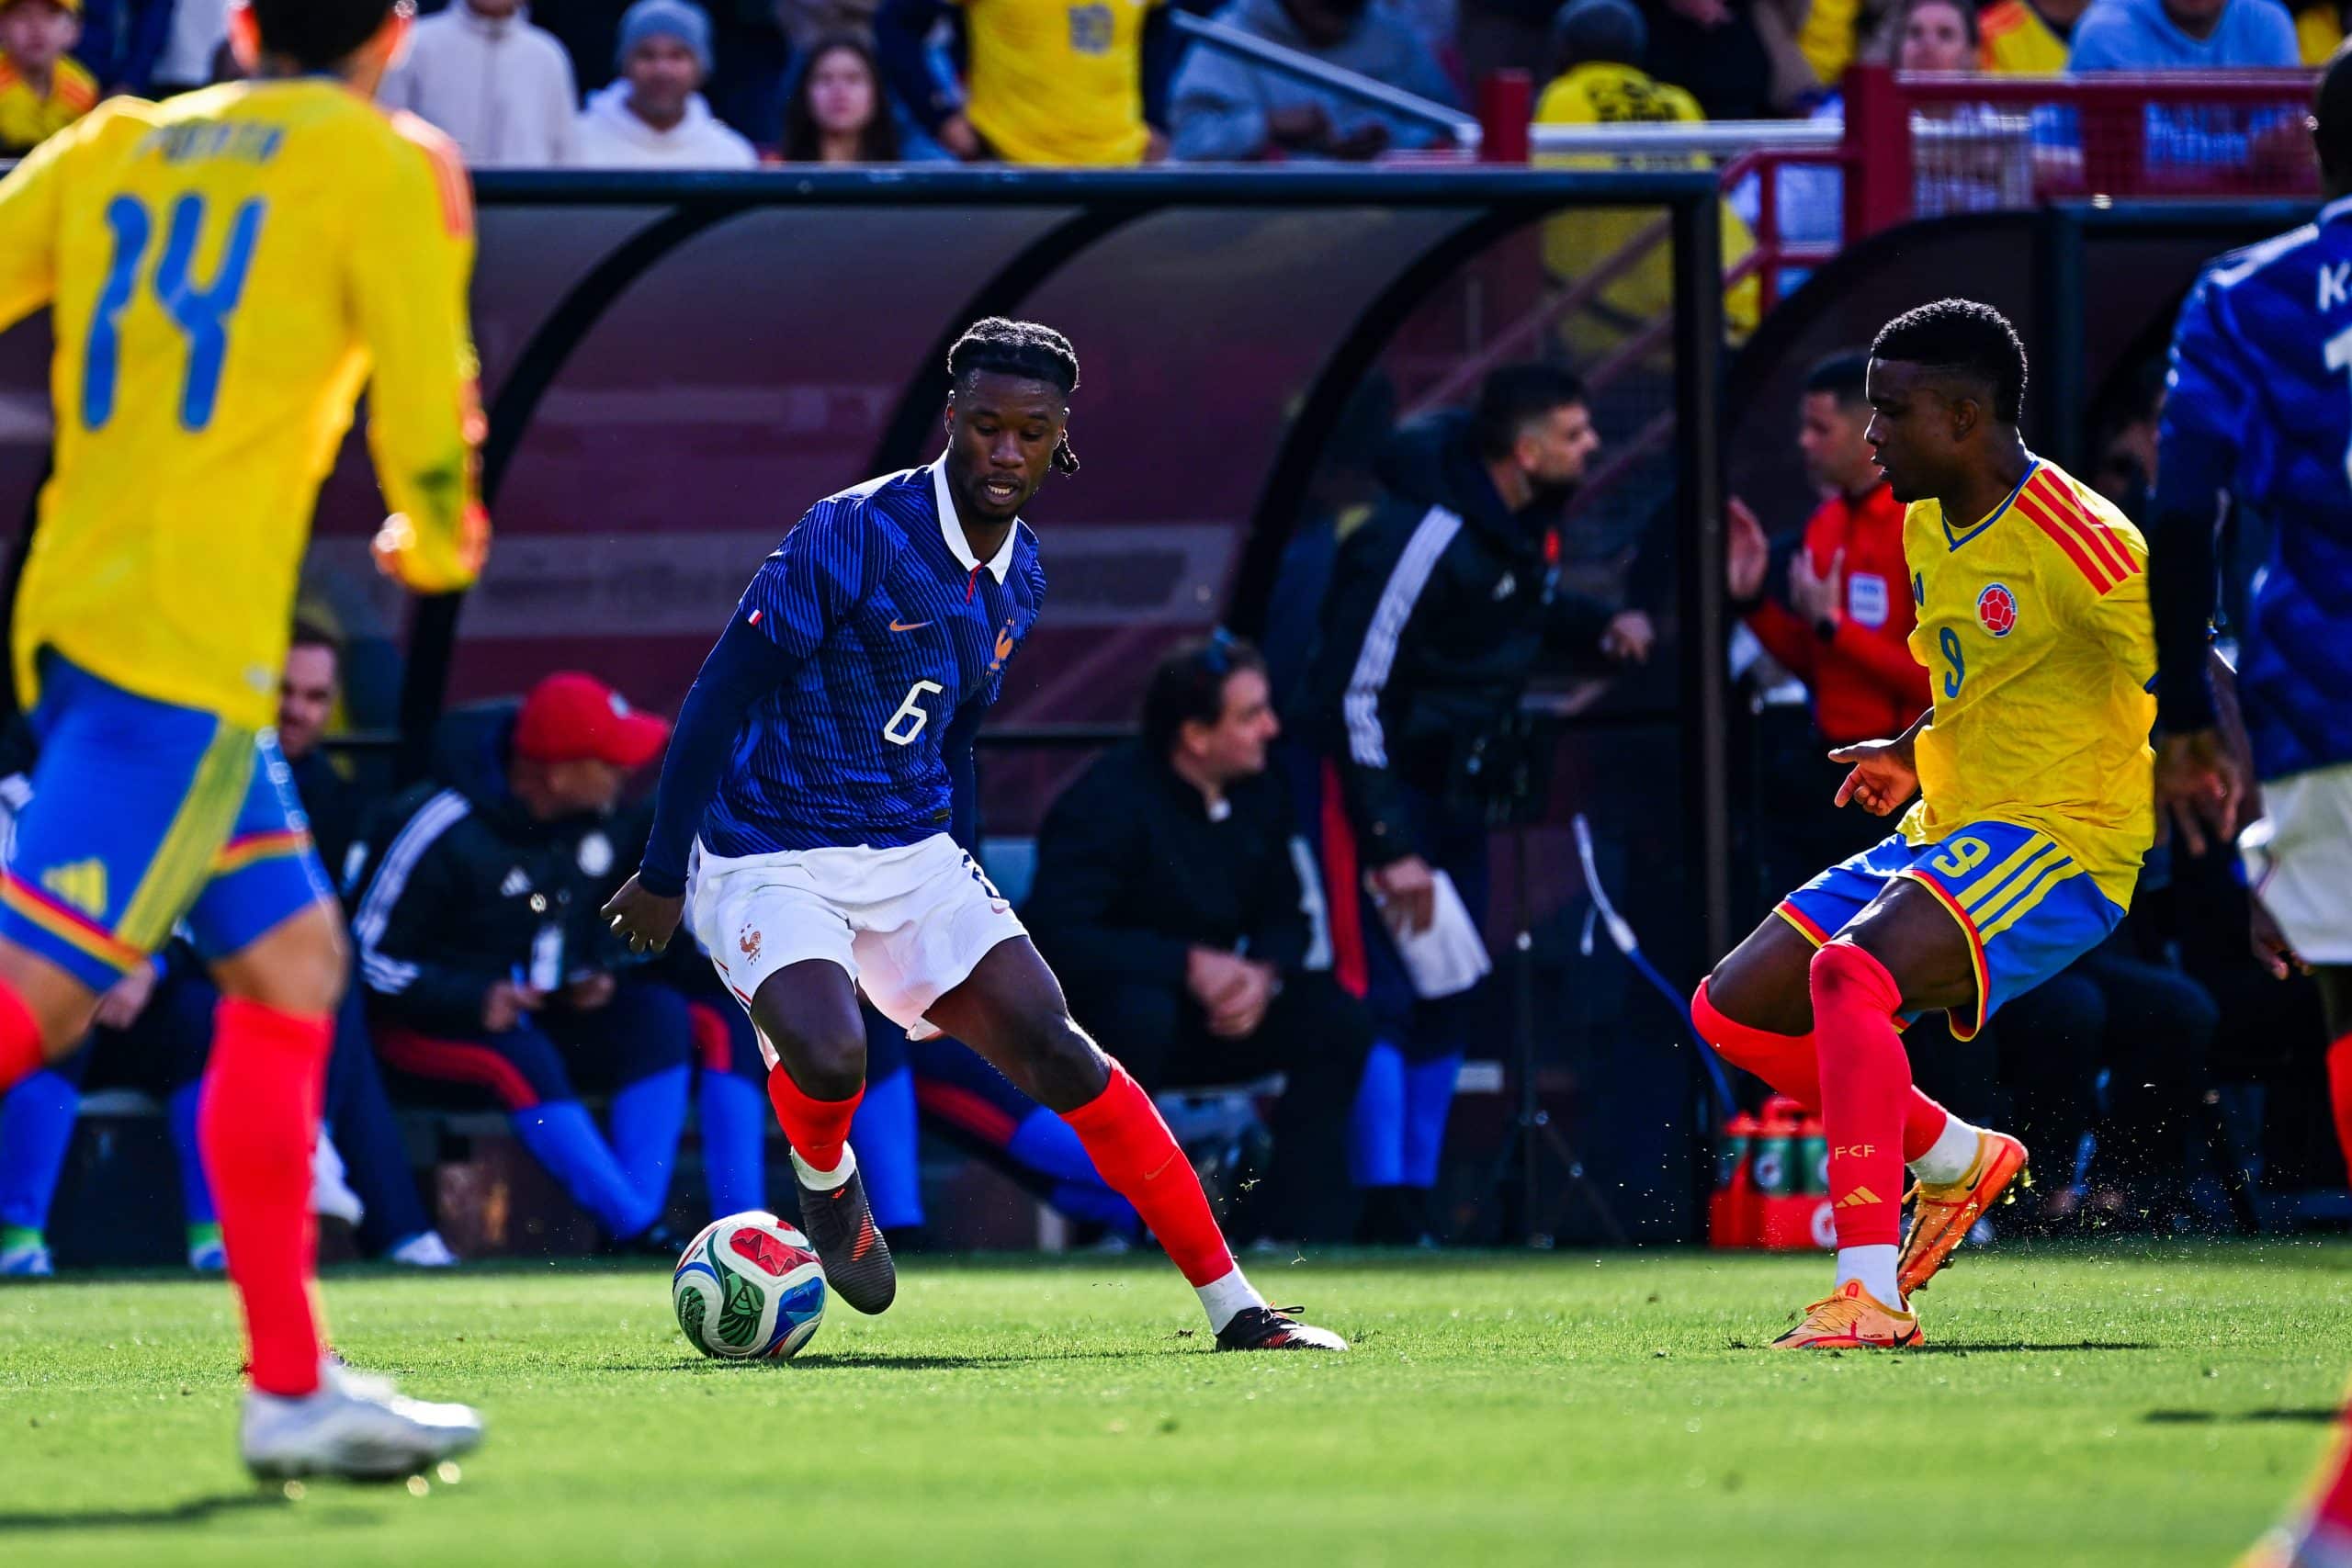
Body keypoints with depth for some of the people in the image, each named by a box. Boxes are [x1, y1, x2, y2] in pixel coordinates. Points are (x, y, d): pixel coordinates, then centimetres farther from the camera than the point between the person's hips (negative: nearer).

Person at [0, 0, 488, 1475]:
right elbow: (428, 420, -3)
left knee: (294, 959, 14)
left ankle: (292, 1384, 13)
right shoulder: (387, 164, 0)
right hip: (187, 642, -7)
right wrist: (440, 546, 18)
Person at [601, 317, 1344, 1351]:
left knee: (1051, 1048, -11)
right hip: (768, 865, -6)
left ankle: (1233, 1307, -8)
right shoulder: (855, 534, -16)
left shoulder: (1020, 578, 7)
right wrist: (662, 871, -10)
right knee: (827, 1054, -32)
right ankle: (824, 1179, 6)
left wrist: (952, 902, 25)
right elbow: (720, 693, -12)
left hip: (911, 856, 6)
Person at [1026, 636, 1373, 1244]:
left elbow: (1284, 920, 7)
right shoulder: (1109, 800, -21)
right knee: (1140, 1012, -40)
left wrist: (1262, 976, -18)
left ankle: (1300, 1231, -15)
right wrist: (1190, 964, -32)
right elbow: (1056, 937, -30)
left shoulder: (1259, 795, 0)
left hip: (1208, 1017, 6)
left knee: (1334, 1016, -15)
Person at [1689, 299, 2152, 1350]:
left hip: (2061, 842, -9)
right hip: (1944, 831, 10)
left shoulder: (2074, 538, -18)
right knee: (1731, 1009, 5)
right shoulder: (1927, 526, 10)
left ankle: (1870, 1296, -34)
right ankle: (1955, 1157, 21)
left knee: (1849, 973, -33)